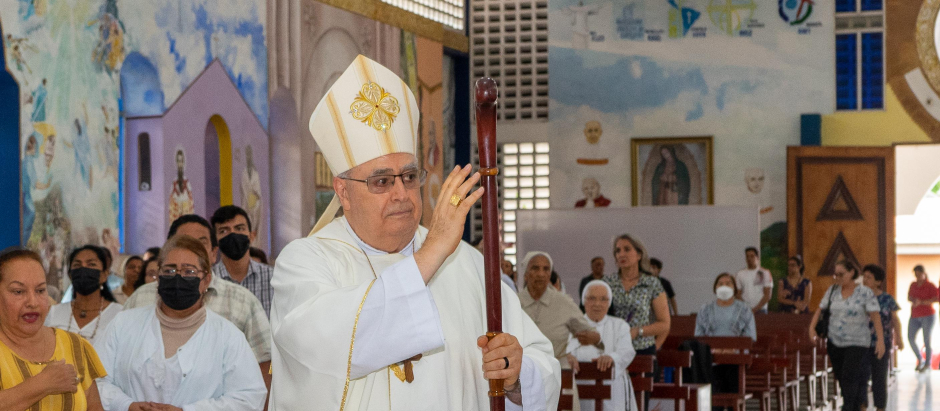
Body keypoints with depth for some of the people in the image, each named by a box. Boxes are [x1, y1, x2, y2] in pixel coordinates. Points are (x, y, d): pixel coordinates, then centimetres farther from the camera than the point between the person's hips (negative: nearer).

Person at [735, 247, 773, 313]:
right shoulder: (739, 274, 12)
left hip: (760, 310, -2)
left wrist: (756, 309, -11)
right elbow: (738, 295, 8)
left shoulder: (765, 273, 4)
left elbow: (767, 295, -1)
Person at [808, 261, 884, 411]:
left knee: (849, 378, -12)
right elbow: (820, 310, 9)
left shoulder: (865, 293, -9)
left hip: (856, 343, -5)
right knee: (841, 377, 10)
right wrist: (812, 327, -6)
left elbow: (875, 317, -14)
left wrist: (880, 340, -22)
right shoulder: (833, 290, 4)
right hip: (834, 342, 5)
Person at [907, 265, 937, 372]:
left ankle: (928, 364, 4)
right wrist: (913, 300, -9)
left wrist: (921, 302, -22)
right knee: (911, 338, -3)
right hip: (915, 316, 5)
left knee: (927, 339, -5)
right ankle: (920, 360, 15)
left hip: (927, 315, -5)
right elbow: (909, 297, 15)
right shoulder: (913, 285, 9)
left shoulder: (930, 286, -7)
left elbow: (936, 299, -15)